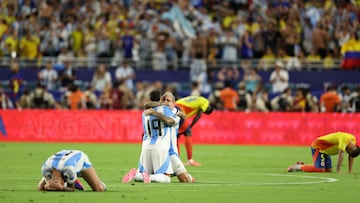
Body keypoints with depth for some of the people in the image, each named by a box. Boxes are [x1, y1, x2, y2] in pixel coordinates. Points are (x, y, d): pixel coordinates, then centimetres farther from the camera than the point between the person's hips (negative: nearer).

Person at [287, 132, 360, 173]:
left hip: (325, 150, 9)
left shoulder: (353, 139, -2)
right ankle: (299, 167, -6)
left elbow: (351, 156, 7)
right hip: (318, 146, -9)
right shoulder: (345, 139, -28)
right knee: (320, 169, -24)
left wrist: (350, 171, 3)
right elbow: (341, 154, -31)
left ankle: (301, 165, 11)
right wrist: (338, 171, -31)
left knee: (329, 170, 1)